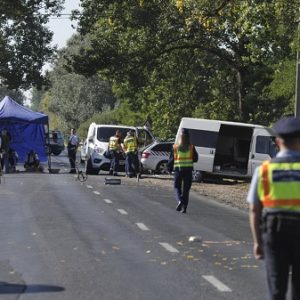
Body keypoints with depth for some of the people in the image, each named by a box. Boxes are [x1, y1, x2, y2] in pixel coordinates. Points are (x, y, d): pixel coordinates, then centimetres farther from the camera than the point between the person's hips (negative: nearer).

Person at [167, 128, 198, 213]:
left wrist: (169, 169, 12)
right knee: (186, 189, 7)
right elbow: (195, 158, 5)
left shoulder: (175, 147, -3)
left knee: (177, 187, 12)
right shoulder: (191, 147, -2)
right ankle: (184, 207, 5)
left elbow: (171, 159, 1)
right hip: (188, 169, 1)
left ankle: (180, 200, -14)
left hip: (178, 169, -1)